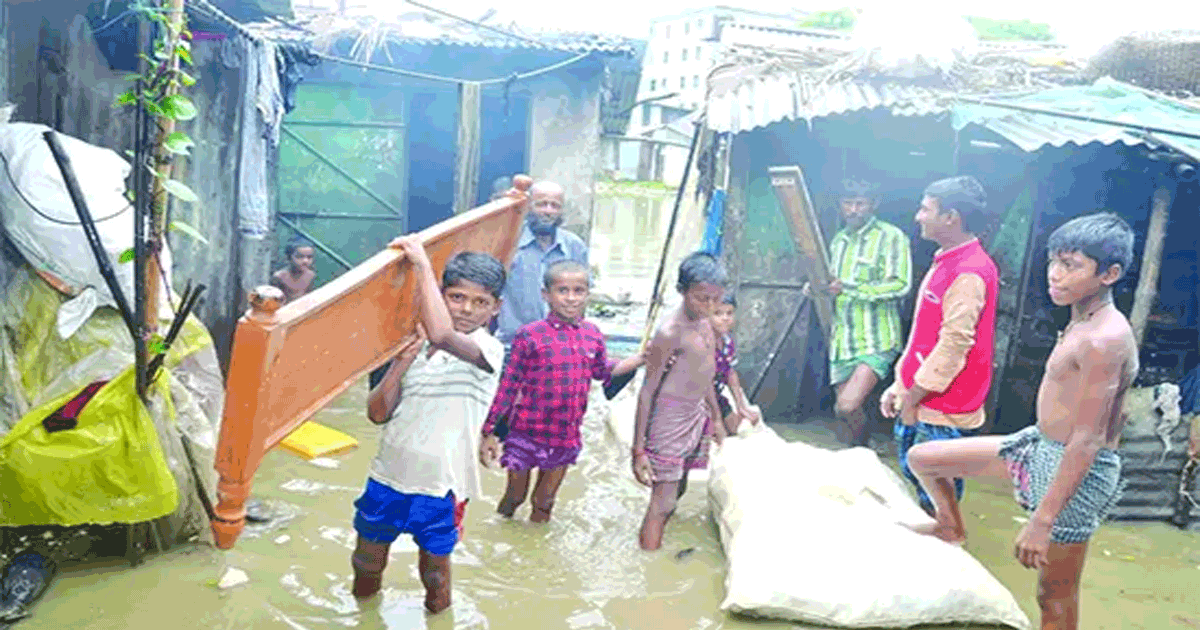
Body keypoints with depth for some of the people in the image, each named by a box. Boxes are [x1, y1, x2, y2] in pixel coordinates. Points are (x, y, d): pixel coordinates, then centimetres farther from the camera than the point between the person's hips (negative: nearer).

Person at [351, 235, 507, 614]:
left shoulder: (489, 349, -16)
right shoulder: (413, 345, 0)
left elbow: (442, 335, -38)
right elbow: (378, 414, -1)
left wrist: (422, 265, -33)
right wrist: (401, 364, -16)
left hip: (440, 486, -4)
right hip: (388, 477, 5)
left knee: (434, 563, 15)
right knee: (368, 556, 22)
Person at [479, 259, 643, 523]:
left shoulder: (592, 334, 0)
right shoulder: (530, 335, -13)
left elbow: (604, 371, 19)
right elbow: (508, 386, -9)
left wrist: (641, 358, 11)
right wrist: (489, 433, -6)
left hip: (566, 439, 4)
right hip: (526, 434, -3)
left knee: (545, 500, 21)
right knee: (515, 496, 13)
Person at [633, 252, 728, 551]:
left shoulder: (706, 321, 3)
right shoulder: (670, 332, -21)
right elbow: (648, 391, -18)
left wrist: (716, 417, 24)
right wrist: (638, 450, -18)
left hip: (697, 416, 9)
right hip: (670, 421, -9)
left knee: (679, 489, 17)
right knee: (663, 502, -6)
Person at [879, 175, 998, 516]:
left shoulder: (969, 272, -20)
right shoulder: (945, 262, 13)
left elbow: (954, 345, -22)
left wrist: (912, 397, -15)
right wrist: (900, 385, 16)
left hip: (942, 413, -10)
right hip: (918, 403, 10)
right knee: (912, 476, 18)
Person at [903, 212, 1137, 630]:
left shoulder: (1104, 340, -25)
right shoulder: (1083, 323, 5)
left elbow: (1087, 442, -26)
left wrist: (1042, 521, -25)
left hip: (1075, 470, -9)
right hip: (1037, 445, 9)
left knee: (1055, 596, 5)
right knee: (922, 458, 10)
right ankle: (951, 530, 39)